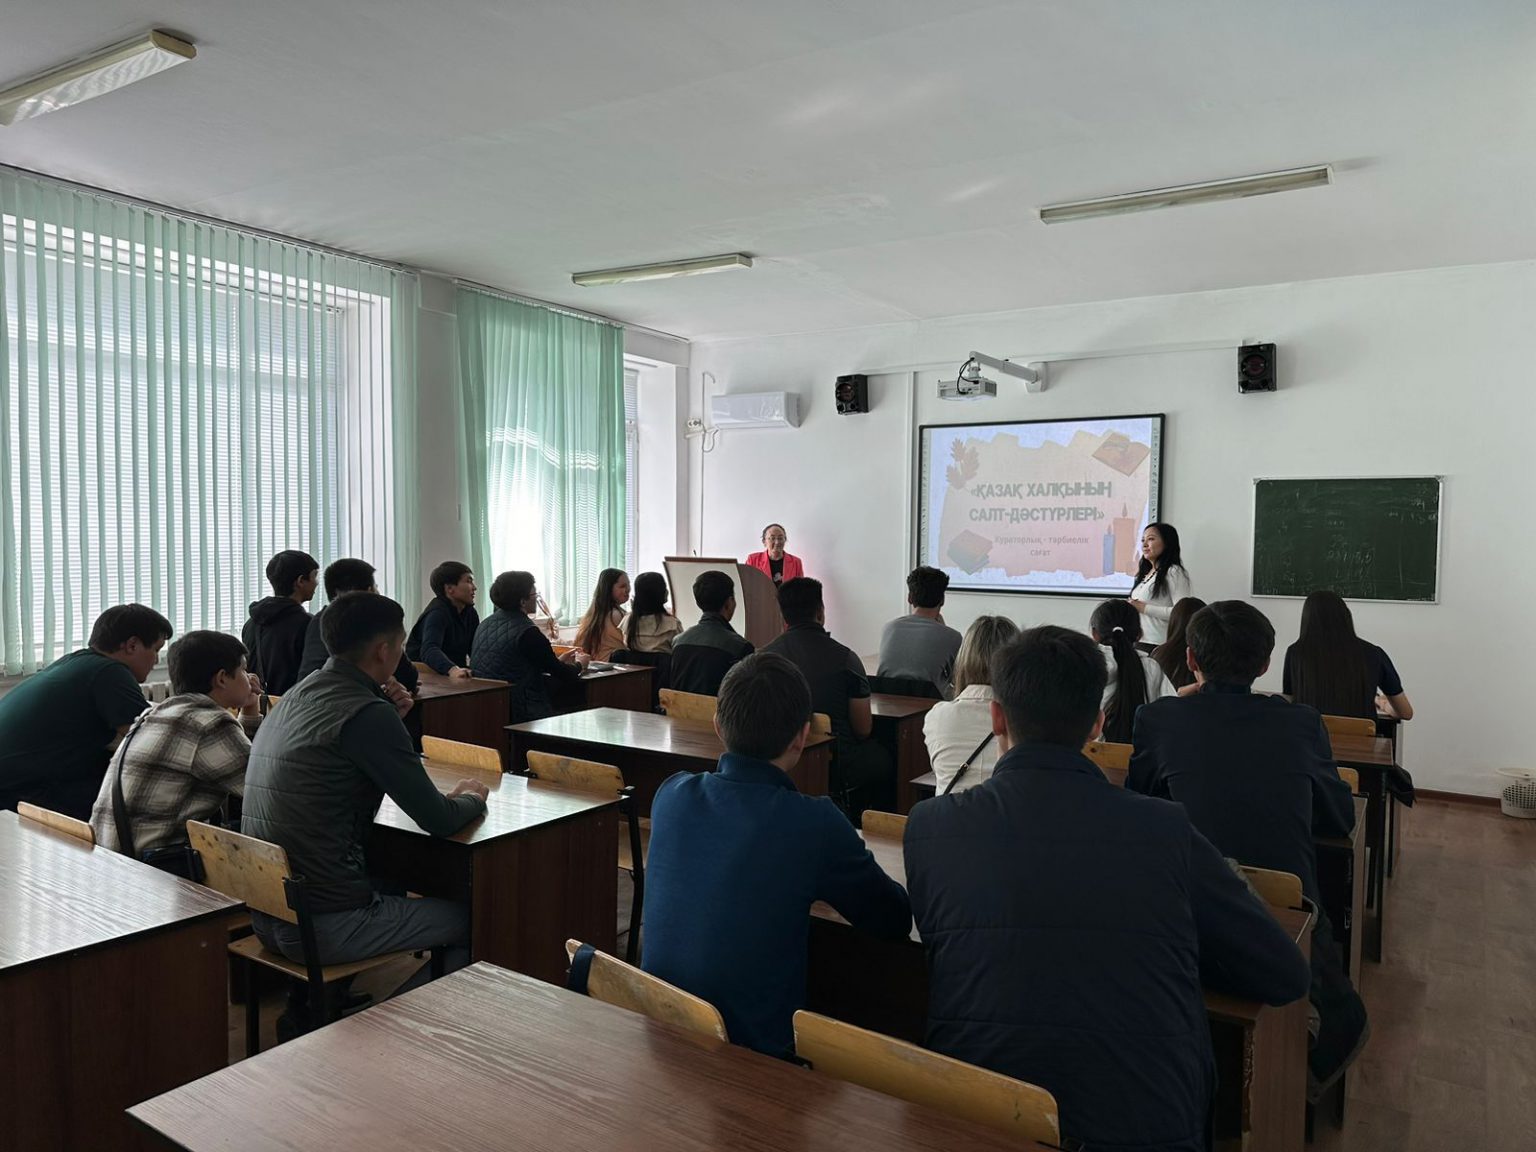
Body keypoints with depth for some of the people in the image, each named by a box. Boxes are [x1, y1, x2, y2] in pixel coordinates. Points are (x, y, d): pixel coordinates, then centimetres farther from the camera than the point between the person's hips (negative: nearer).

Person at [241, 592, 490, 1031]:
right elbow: (437, 821, -15)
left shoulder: (296, 695, 8)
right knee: (470, 920, 6)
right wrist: (472, 799, 7)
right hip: (322, 926, -9)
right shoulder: (367, 713, -20)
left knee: (391, 881, 33)